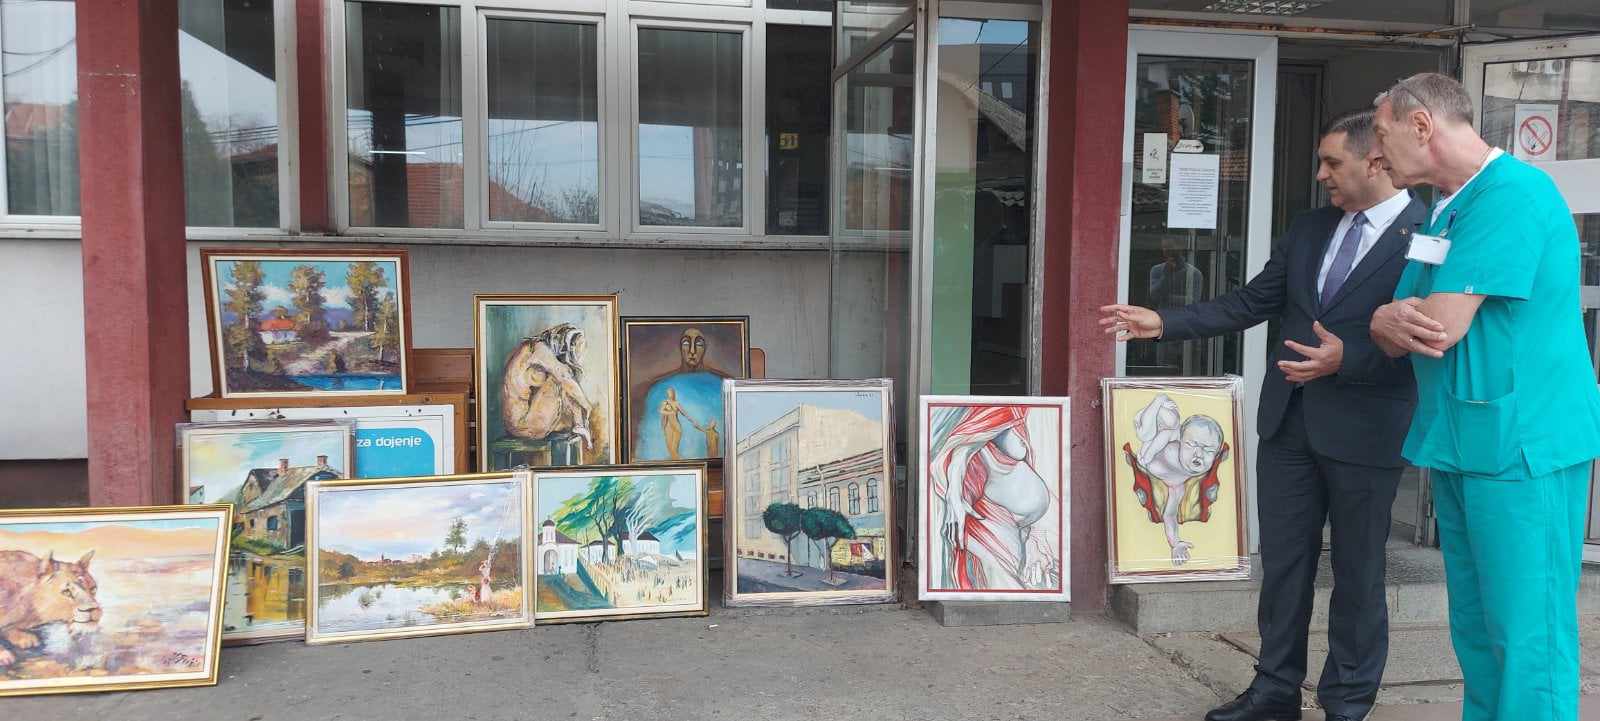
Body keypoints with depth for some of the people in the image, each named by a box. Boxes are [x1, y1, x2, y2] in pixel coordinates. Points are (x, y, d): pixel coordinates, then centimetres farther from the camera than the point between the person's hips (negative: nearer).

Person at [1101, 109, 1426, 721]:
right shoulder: (1308, 229, 10)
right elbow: (1249, 304, 9)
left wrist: (1346, 359, -26)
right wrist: (1164, 323, 2)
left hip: (1363, 432, -6)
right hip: (1289, 419, 6)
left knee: (1358, 573, 9)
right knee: (1282, 562, 13)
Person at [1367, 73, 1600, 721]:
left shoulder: (1510, 194, -15)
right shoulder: (1446, 211, 15)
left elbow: (1441, 326, -21)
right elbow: (1403, 332, 12)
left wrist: (1384, 319, 0)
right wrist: (1393, 321, -11)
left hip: (1519, 446, -9)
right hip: (1460, 443, 9)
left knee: (1527, 634, -2)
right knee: (1476, 630, 16)